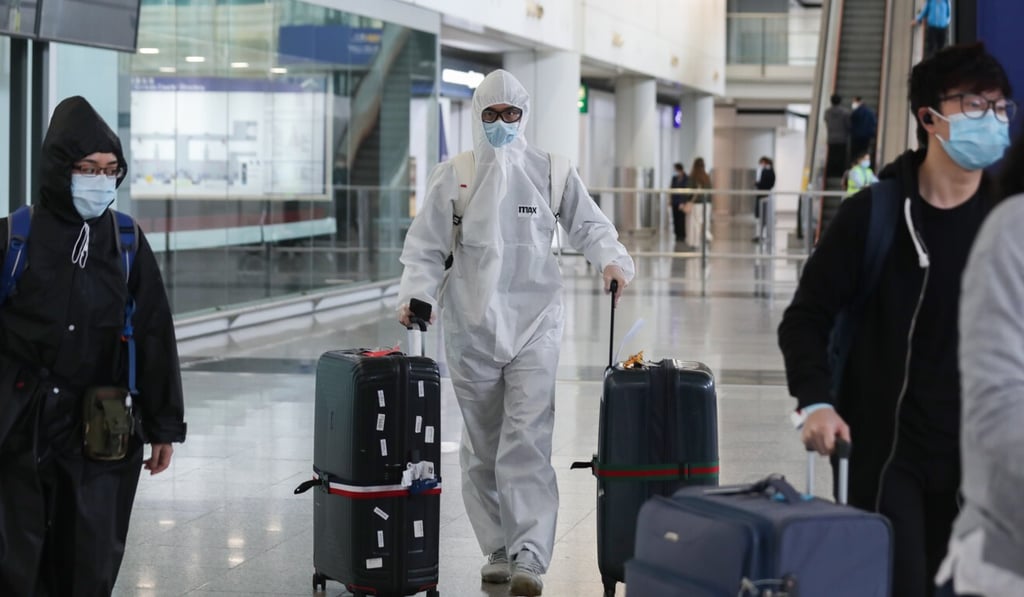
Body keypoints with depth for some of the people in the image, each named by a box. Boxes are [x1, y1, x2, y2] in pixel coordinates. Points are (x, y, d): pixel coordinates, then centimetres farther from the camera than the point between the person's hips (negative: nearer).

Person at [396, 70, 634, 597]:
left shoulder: (551, 171, 4)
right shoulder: (452, 176, 4)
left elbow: (588, 225, 10)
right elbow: (426, 247, 4)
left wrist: (612, 259, -9)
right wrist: (415, 294, -12)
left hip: (533, 324, -2)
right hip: (471, 328, 2)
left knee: (528, 443, -12)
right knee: (481, 447, 8)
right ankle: (498, 550, 20)